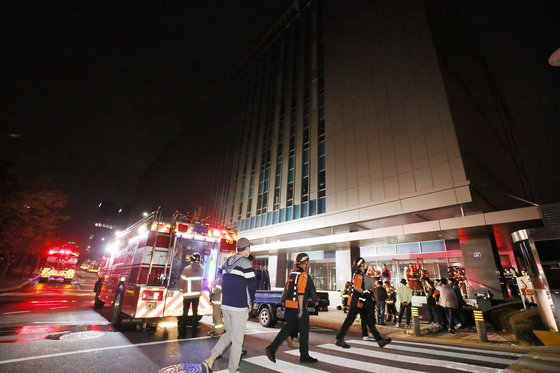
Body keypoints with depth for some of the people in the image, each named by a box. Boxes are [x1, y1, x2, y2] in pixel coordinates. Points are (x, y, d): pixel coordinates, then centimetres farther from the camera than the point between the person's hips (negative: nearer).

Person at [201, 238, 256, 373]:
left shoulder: (227, 262, 9)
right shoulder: (245, 263, -14)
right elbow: (252, 285, -13)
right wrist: (250, 302, 4)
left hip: (225, 305, 7)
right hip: (239, 307, -7)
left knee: (228, 334, 22)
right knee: (237, 340, 7)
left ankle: (210, 360, 13)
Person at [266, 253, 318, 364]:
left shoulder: (293, 272, 13)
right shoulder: (303, 274, -13)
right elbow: (301, 291, -21)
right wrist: (301, 308, -20)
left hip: (289, 305, 8)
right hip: (298, 306, -8)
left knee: (288, 328, 15)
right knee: (304, 330, 8)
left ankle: (272, 348, 9)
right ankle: (304, 356, 19)